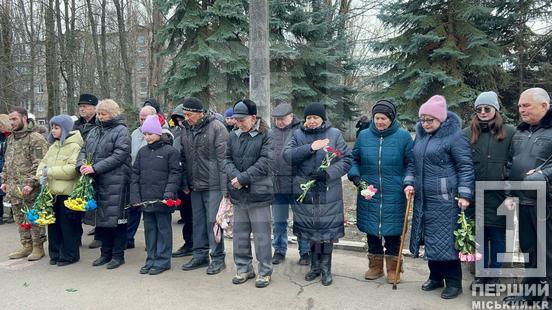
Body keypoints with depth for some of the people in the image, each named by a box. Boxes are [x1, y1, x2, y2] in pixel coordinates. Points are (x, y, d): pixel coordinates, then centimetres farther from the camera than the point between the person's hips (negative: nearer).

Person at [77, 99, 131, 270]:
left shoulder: (121, 131, -6)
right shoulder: (94, 132, 17)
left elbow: (118, 156, -16)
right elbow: (84, 150, 16)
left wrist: (95, 168, -19)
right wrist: (82, 164, -6)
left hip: (115, 182, -7)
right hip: (96, 182, 7)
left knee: (115, 217, -2)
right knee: (101, 217, 12)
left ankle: (118, 255, 10)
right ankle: (106, 253, 25)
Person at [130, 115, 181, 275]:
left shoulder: (170, 151, -5)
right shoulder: (142, 152, 11)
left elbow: (175, 173, -9)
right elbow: (135, 174, 10)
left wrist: (170, 192, -20)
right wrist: (135, 196, 2)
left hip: (162, 200, -5)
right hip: (146, 199, 6)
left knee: (163, 229, 4)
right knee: (149, 229, 13)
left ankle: (162, 261, 13)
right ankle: (151, 259, 24)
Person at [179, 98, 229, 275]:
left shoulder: (216, 127, -10)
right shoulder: (185, 130, 10)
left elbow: (223, 157, -13)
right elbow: (184, 159, 16)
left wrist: (223, 184, -16)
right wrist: (185, 183, 13)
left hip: (213, 185, -6)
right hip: (195, 185, 6)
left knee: (213, 221, -1)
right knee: (198, 221, 13)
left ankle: (218, 258, 12)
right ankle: (200, 255, 26)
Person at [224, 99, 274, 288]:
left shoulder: (265, 135, -8)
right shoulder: (233, 135, 7)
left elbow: (266, 162, -15)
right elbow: (227, 159, 7)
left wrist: (243, 177, -18)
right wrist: (234, 175, -13)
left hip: (258, 193, -5)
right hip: (238, 194, 5)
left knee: (261, 235, 4)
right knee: (240, 234, 15)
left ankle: (265, 272, 19)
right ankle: (243, 268, 30)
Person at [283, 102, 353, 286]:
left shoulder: (334, 134, 0)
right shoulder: (298, 135, 6)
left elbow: (347, 160, -4)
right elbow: (287, 155, -8)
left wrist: (328, 173, -17)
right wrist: (309, 148, -21)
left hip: (329, 193, -2)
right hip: (305, 192, 2)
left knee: (328, 230, 4)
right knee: (310, 231, 11)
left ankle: (326, 268, 21)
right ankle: (315, 266, 29)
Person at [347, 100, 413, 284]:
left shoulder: (403, 136, -3)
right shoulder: (364, 136, 3)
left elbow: (412, 163, 1)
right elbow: (354, 159, 13)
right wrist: (354, 175, -3)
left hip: (394, 196, -2)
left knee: (393, 232, 7)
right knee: (371, 231, 13)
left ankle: (393, 268, 25)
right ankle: (375, 266, 30)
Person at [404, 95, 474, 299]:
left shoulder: (454, 136, -10)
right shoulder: (420, 136, 12)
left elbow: (465, 167, -11)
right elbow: (414, 163, 20)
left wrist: (464, 194, -15)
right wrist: (409, 182, 6)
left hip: (445, 200, -7)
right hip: (423, 198, 7)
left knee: (447, 240, -1)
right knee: (430, 239, 14)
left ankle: (454, 282, 14)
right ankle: (436, 277, 29)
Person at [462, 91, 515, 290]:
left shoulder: (510, 133, 1)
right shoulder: (467, 134, 5)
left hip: (498, 197, -1)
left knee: (498, 238, 8)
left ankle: (494, 276, 25)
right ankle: (480, 275, 25)